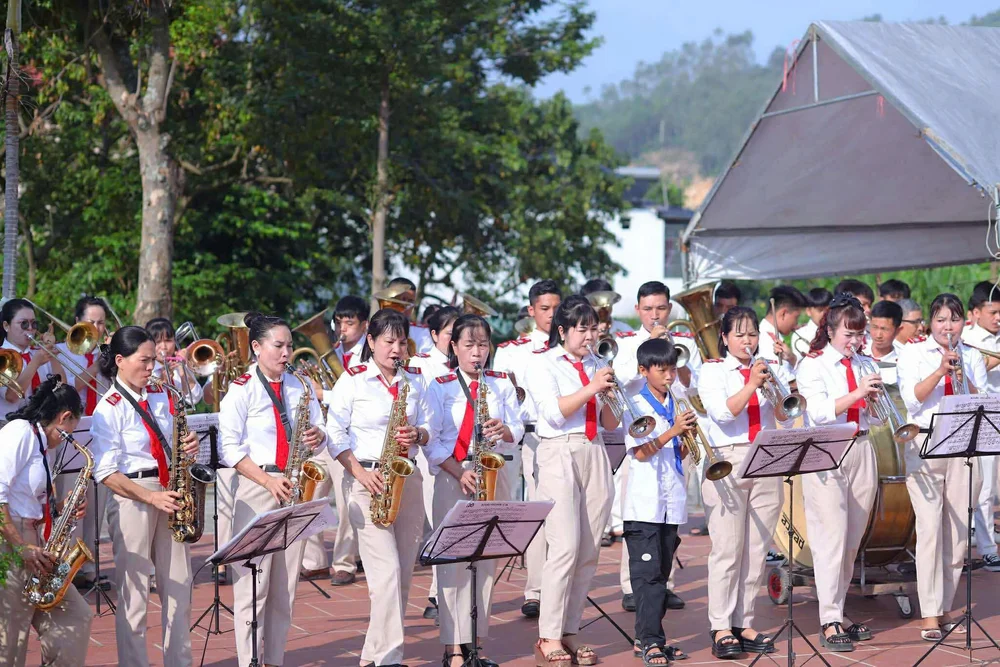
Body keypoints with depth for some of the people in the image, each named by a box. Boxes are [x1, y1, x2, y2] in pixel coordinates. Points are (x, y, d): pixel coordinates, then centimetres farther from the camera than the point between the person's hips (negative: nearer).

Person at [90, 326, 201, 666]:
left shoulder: (161, 397, 10)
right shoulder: (109, 409, -8)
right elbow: (106, 473, -13)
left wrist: (188, 446, -4)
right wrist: (151, 497, -20)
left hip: (168, 493, 6)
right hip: (131, 498, -6)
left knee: (179, 588, 7)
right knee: (134, 593, -2)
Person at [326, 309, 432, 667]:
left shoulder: (414, 380, 12)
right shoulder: (353, 380, -2)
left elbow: (428, 427, 15)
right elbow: (336, 434, -5)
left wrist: (418, 435, -9)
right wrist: (361, 473, -15)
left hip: (408, 478, 5)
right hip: (368, 481, -5)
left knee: (403, 573, 5)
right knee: (386, 572, -15)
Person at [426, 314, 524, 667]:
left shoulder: (502, 384, 11)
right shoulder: (440, 387, 2)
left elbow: (516, 431, 6)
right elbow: (432, 440, -4)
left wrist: (503, 430, -17)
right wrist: (460, 473, -16)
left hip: (494, 475, 3)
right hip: (451, 477, -3)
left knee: (487, 560, 3)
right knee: (453, 560, -6)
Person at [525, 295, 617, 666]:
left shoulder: (598, 367, 16)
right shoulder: (543, 367, 1)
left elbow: (609, 424, 14)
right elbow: (554, 412, -14)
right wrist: (590, 389, -18)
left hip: (595, 456, 6)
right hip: (559, 456, -6)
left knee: (589, 551, 2)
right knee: (565, 547, -14)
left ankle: (570, 632, 9)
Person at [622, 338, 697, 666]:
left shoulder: (676, 406, 13)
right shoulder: (636, 406, -5)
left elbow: (679, 453, 15)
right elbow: (641, 452, -13)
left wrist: (688, 436, -4)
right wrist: (673, 431, -20)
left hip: (671, 502, 6)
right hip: (644, 502, -6)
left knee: (661, 572, 9)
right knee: (647, 572, -8)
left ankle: (650, 635, 14)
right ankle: (650, 640, -9)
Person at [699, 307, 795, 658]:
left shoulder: (771, 369, 13)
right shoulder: (713, 371, 4)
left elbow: (787, 417, 5)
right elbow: (722, 412, -11)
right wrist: (752, 385, -18)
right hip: (727, 463, -4)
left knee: (756, 550, 4)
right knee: (727, 548, -6)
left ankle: (744, 624, 10)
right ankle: (721, 628, -2)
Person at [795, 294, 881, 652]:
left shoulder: (863, 365, 12)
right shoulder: (813, 365, -4)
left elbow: (873, 414, 15)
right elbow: (819, 413, -17)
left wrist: (875, 397, -6)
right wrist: (858, 393, -27)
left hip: (860, 452, 6)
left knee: (852, 540, 8)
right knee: (832, 538, -9)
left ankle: (837, 612, 17)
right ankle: (829, 623, -8)